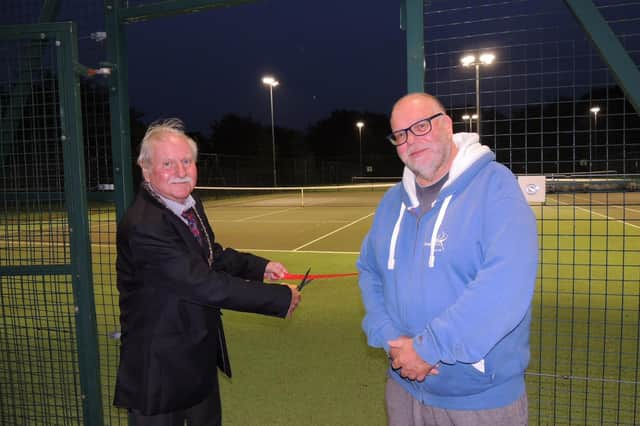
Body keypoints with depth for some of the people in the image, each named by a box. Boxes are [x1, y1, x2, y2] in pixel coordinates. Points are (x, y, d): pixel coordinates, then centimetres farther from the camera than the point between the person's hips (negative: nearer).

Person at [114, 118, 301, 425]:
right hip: (160, 369, -8)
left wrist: (260, 266, -1)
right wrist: (281, 297, -24)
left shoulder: (190, 204, -2)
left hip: (202, 354, 8)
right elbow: (206, 285, -31)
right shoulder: (143, 227, -29)